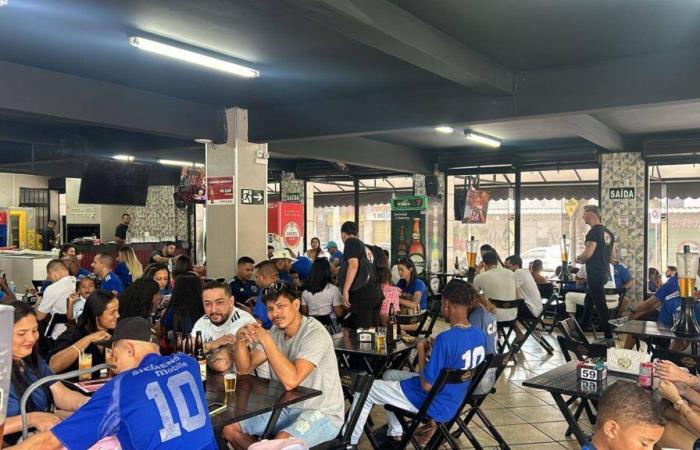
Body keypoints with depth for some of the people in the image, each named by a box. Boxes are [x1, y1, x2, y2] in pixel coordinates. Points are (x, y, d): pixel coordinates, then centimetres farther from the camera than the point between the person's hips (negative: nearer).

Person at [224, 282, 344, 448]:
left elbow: (290, 380, -32)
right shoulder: (276, 331, 2)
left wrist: (265, 339, -30)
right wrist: (240, 339, -15)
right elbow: (244, 368, 4)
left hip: (323, 414, -7)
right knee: (230, 429, 3)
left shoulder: (315, 333, -22)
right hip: (288, 408, 8)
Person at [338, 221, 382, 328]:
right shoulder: (365, 247, 24)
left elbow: (354, 264, -16)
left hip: (362, 294, -8)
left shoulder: (351, 242, 0)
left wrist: (345, 290, -19)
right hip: (376, 293, 8)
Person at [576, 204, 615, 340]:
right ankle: (580, 330, 28)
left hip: (595, 274, -10)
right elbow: (612, 256, 17)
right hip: (604, 273, 10)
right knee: (588, 302, 19)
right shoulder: (609, 233, 13)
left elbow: (588, 254, -22)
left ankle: (609, 335, -2)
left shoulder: (594, 232, -15)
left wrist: (578, 258, -3)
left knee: (600, 305, -5)